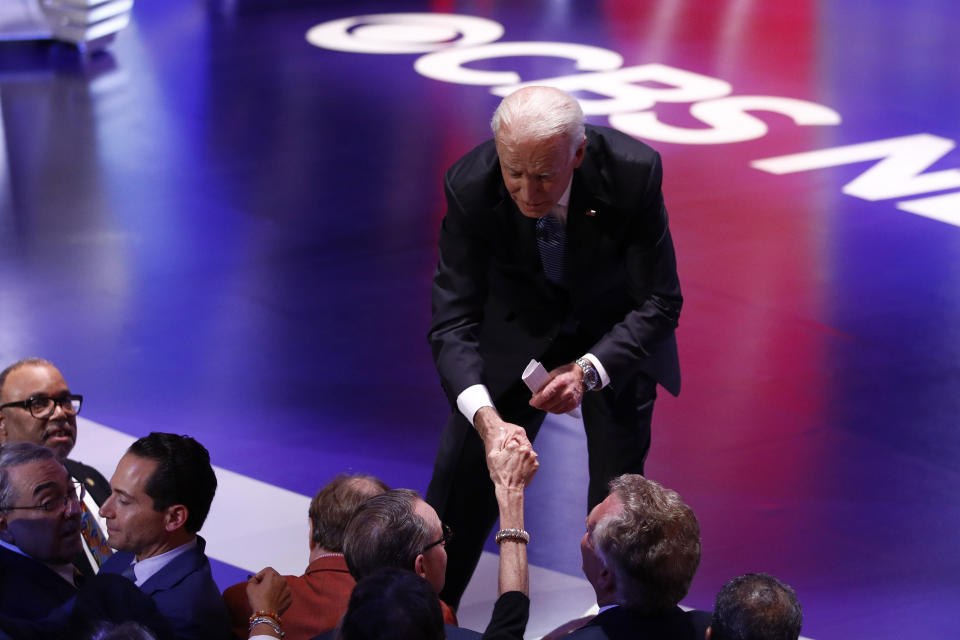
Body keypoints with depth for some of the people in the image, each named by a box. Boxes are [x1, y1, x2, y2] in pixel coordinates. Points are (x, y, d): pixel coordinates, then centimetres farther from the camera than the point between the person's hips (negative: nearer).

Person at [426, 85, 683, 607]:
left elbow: (659, 303, -23)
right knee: (464, 471, 4)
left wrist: (589, 370, -38)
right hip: (521, 322, 1)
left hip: (615, 326, -1)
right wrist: (486, 417, -45)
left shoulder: (633, 171, -33)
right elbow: (454, 320, -28)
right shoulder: (471, 186, -31)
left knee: (618, 483, -4)